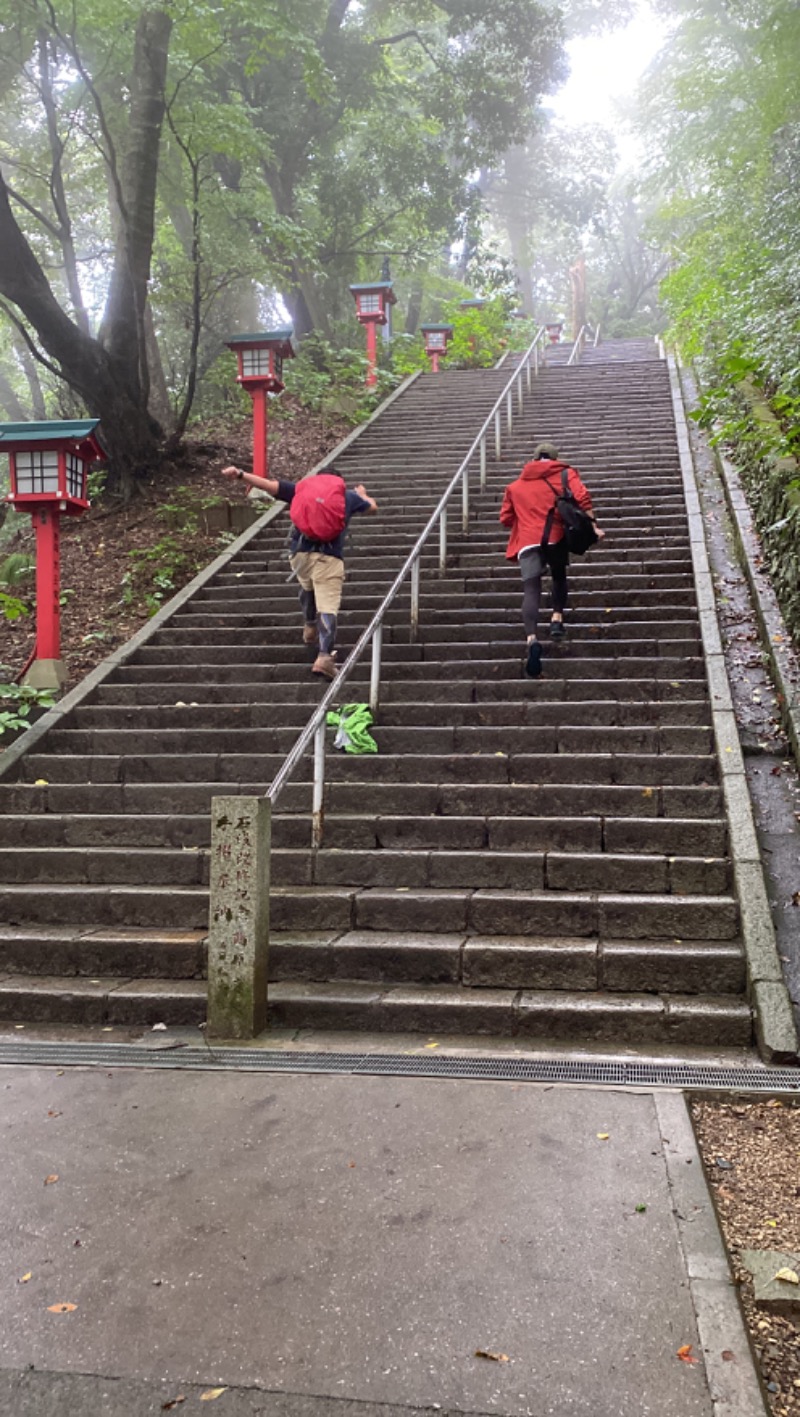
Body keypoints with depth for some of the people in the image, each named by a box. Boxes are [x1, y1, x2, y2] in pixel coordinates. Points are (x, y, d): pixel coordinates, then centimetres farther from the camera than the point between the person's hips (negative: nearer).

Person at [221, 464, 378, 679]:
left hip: (300, 553, 2)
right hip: (329, 558, -2)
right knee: (327, 608, -9)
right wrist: (362, 494, 61)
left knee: (308, 588, 34)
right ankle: (325, 656, -24)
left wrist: (240, 475, 8)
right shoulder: (348, 497, 23)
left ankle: (310, 628, 43)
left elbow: (271, 485, 10)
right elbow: (372, 506, 39)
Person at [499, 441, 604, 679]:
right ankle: (557, 618, 11)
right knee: (559, 576, 28)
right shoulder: (564, 474, 14)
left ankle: (532, 639, -31)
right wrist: (593, 525, -4)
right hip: (555, 537, 0)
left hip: (527, 542, 0)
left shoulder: (515, 486, 21)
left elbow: (505, 519, 20)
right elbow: (582, 498, -4)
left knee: (531, 591, -11)